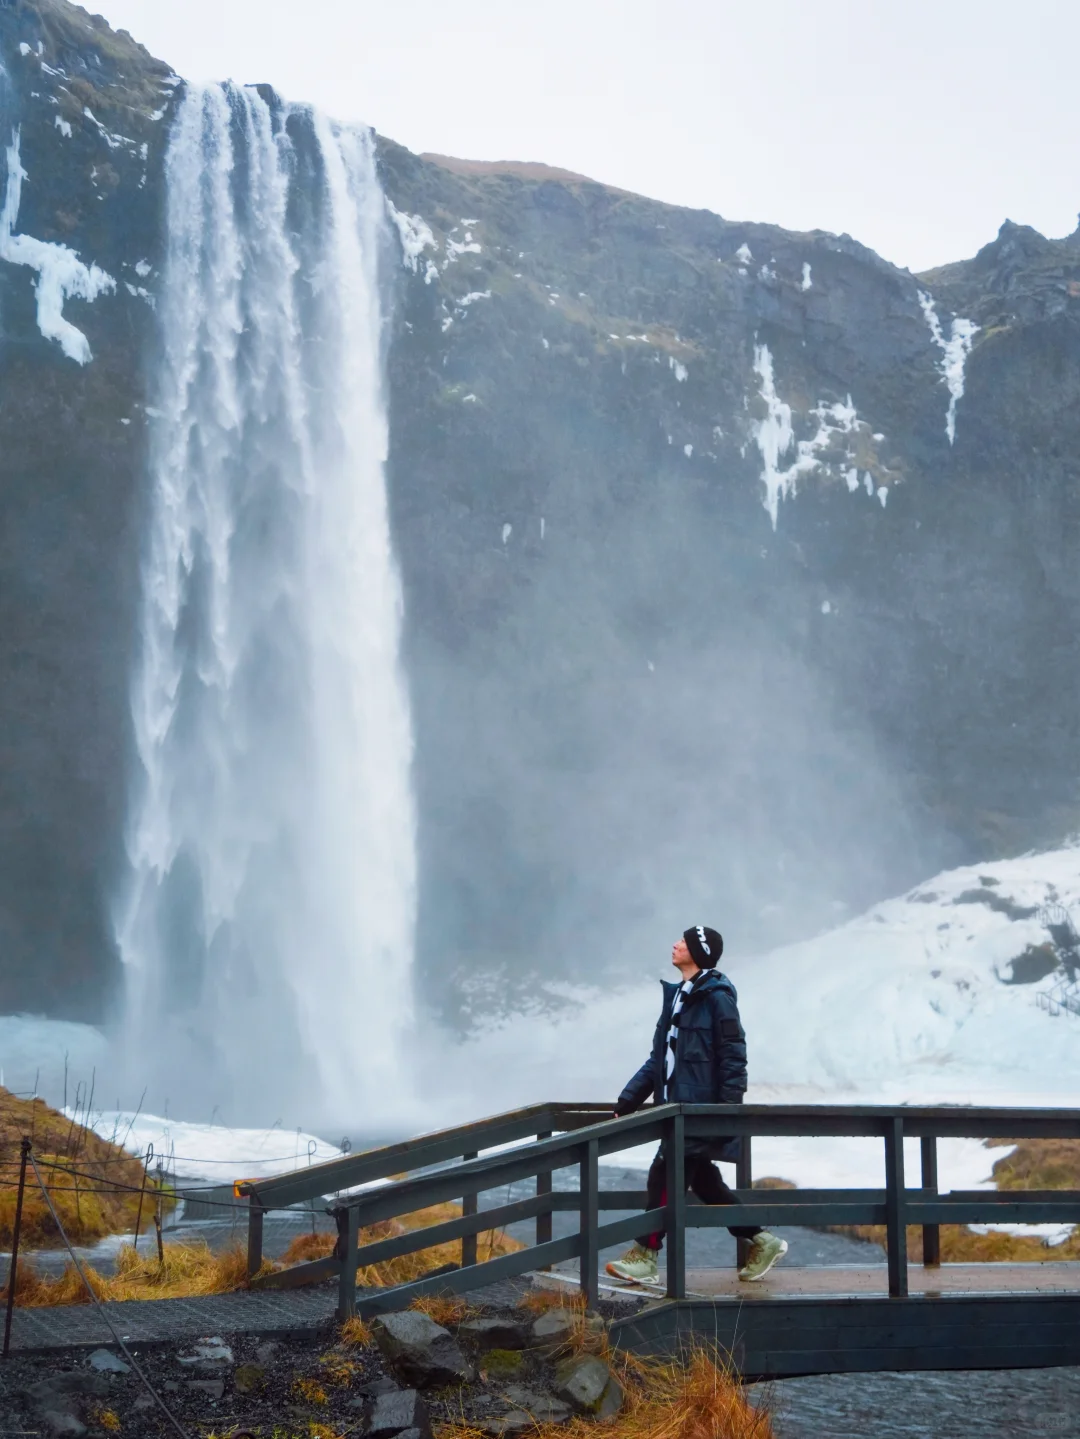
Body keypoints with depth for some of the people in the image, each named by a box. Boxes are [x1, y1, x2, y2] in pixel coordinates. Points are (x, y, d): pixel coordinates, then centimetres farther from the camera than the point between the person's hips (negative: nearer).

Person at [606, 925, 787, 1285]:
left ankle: (644, 1257, -2)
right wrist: (627, 1102, 13)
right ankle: (762, 1241, 23)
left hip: (701, 1108, -9)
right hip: (677, 1107, 9)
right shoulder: (678, 996, 15)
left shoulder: (717, 996, -11)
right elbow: (659, 1058, 17)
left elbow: (733, 1057, -14)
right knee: (704, 1182, 12)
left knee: (665, 1174, -9)